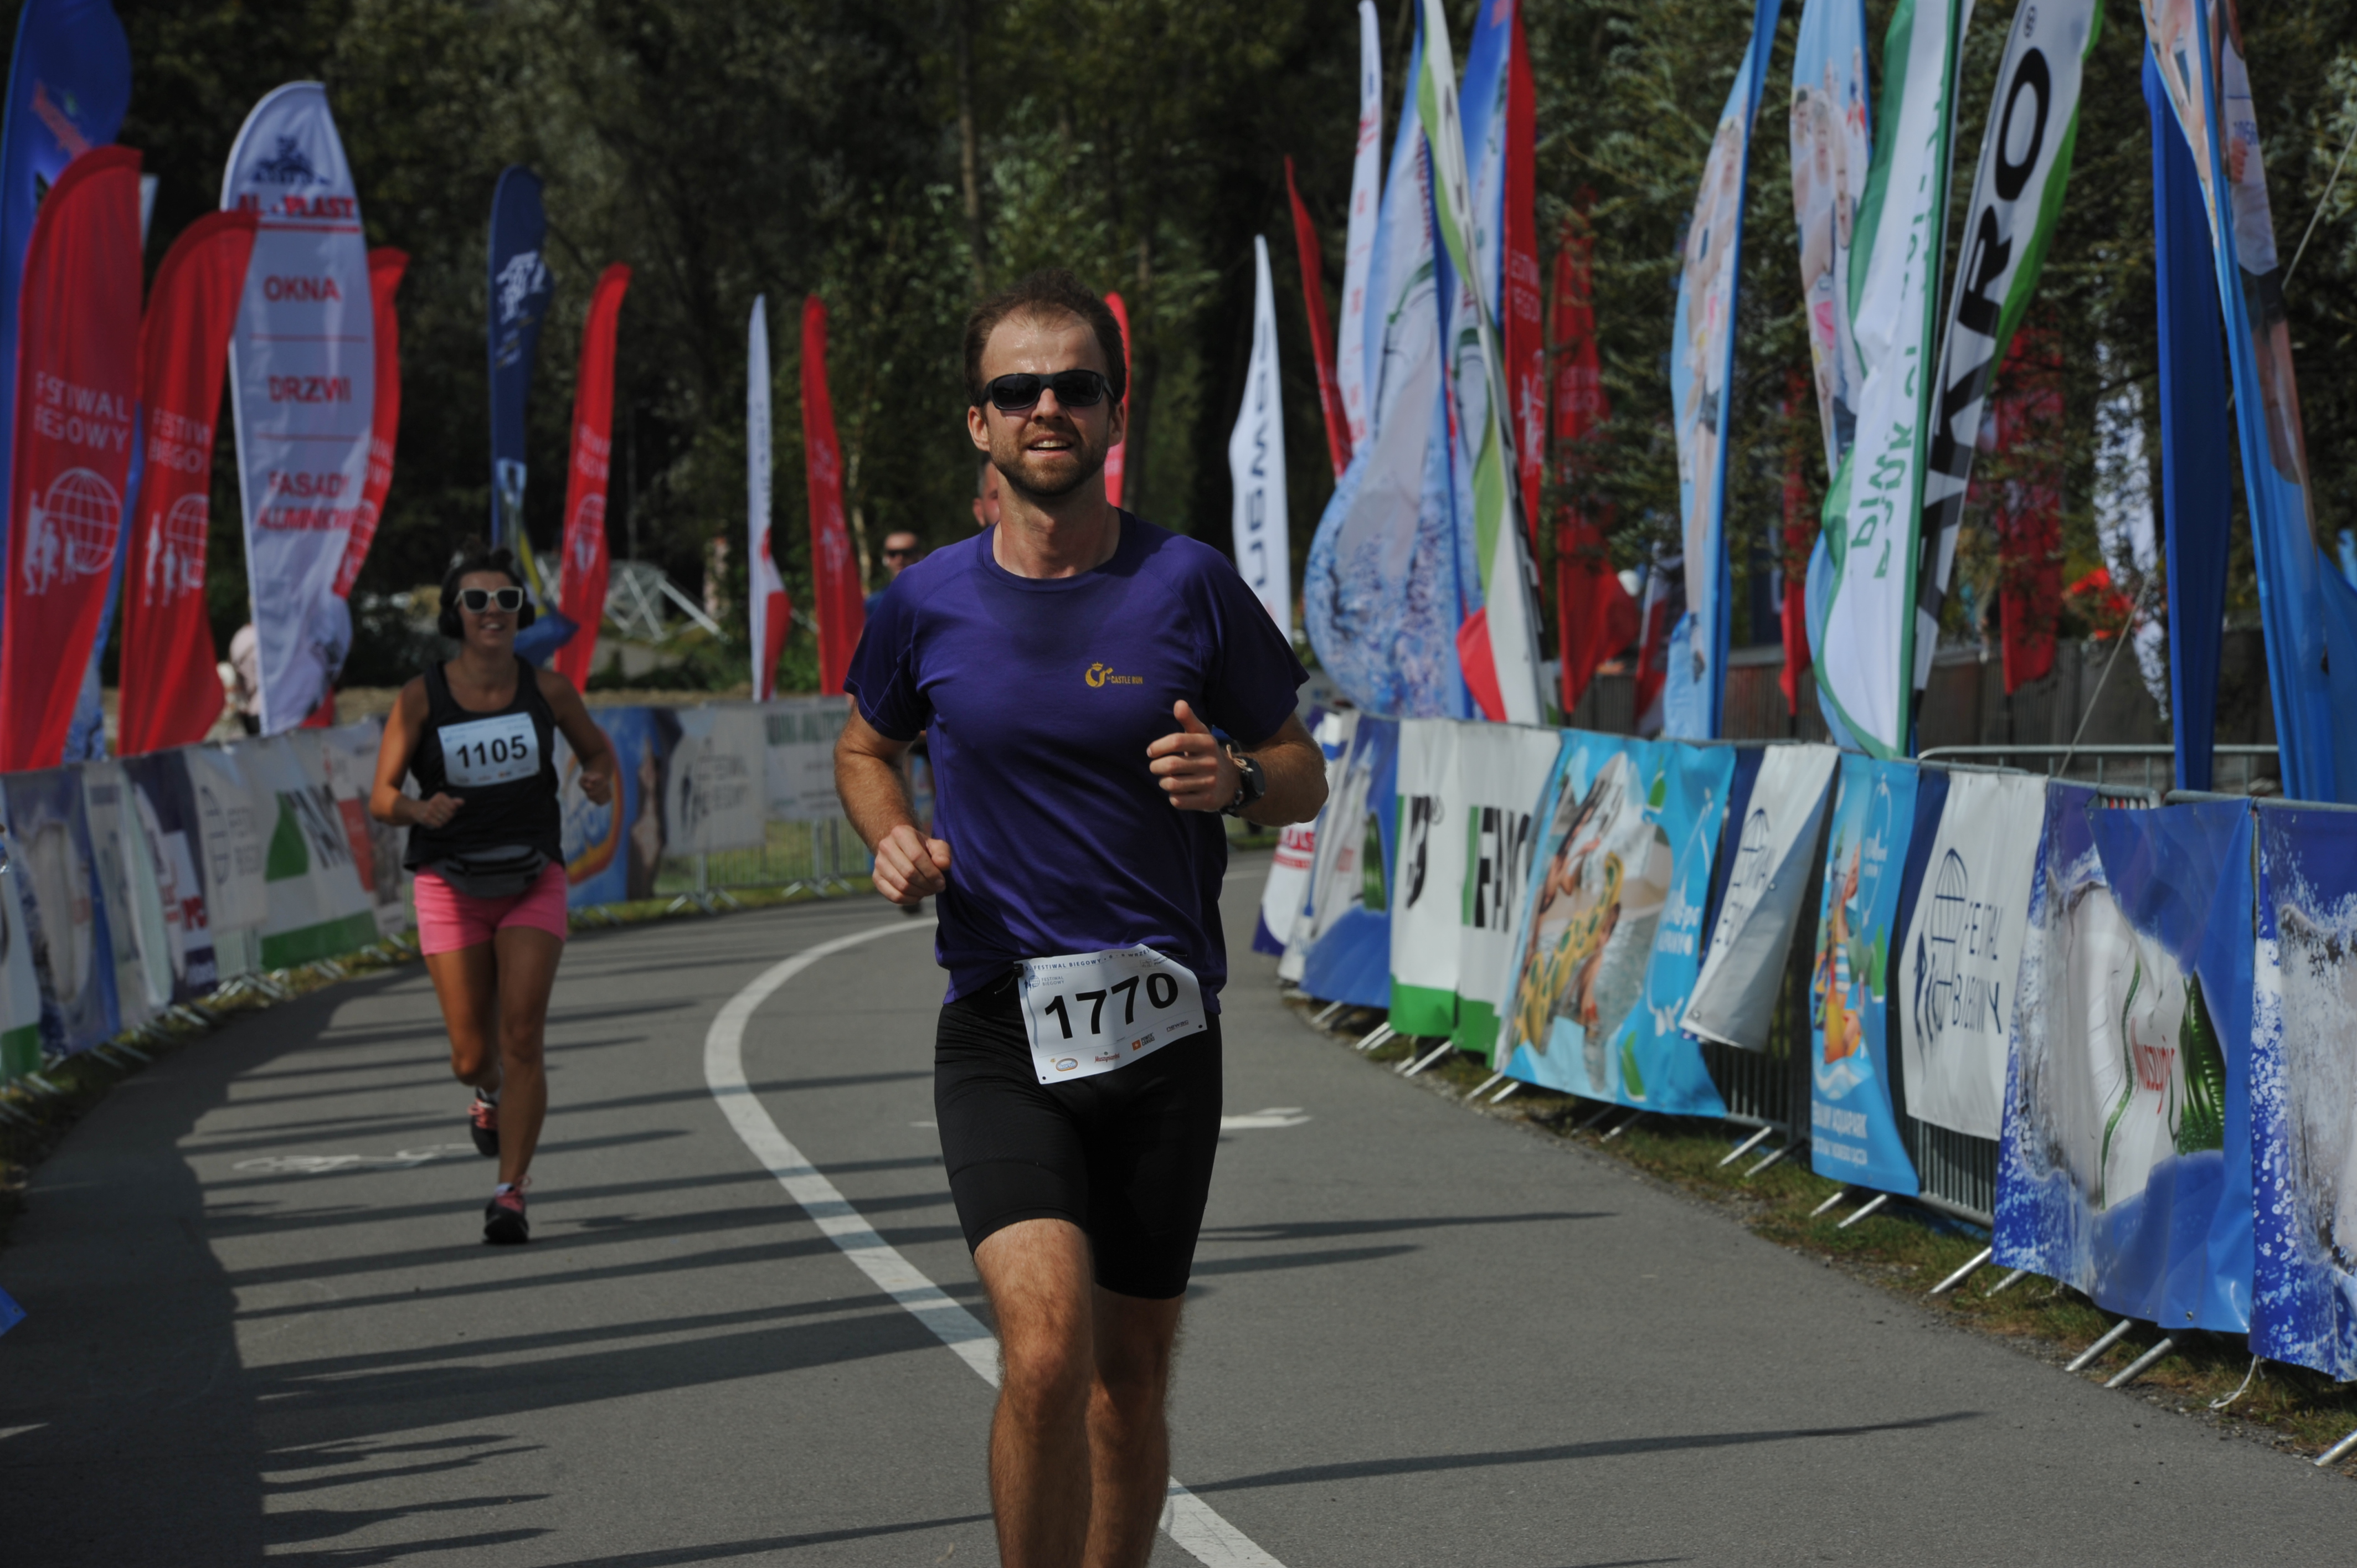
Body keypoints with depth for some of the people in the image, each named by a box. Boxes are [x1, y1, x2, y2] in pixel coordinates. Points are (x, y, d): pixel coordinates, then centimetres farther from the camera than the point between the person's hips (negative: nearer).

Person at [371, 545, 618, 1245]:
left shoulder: (547, 689, -3)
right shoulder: (421, 698, -8)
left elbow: (597, 748, 13)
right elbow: (381, 798, -8)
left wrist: (601, 780, -10)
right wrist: (420, 811, -31)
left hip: (532, 882, 0)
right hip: (451, 886, 0)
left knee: (522, 1039, -15)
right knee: (472, 1057, 2)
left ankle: (510, 1193, -8)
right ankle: (490, 1093, 41)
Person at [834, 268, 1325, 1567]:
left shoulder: (1187, 585, 0)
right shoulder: (928, 602, 2)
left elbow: (1304, 775, 9)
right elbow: (865, 744, 21)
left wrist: (1235, 779, -14)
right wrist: (894, 838, -1)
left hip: (1162, 1027, 1)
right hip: (999, 1023, -1)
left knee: (1129, 1377, 9)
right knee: (1046, 1344, -21)